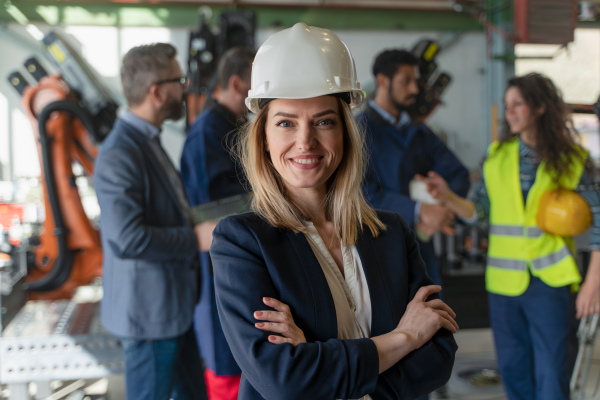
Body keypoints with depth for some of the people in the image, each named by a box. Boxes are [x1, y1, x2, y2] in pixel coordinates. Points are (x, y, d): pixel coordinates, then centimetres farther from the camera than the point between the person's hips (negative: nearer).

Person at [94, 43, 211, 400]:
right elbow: (127, 239, -29)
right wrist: (195, 238, -21)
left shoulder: (148, 141, 10)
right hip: (150, 309, -9)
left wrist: (198, 222, 8)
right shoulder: (120, 155, -22)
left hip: (174, 305, 9)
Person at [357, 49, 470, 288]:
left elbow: (458, 174, 10)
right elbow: (362, 192, -18)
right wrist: (418, 210, -25)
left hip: (421, 248, 7)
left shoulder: (419, 132, 16)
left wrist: (445, 209, -11)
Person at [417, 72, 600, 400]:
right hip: (504, 282, 3)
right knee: (513, 370, 14)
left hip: (548, 281, -3)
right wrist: (447, 197, -15)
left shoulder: (571, 160, -3)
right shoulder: (497, 156, 5)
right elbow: (478, 210, 5)